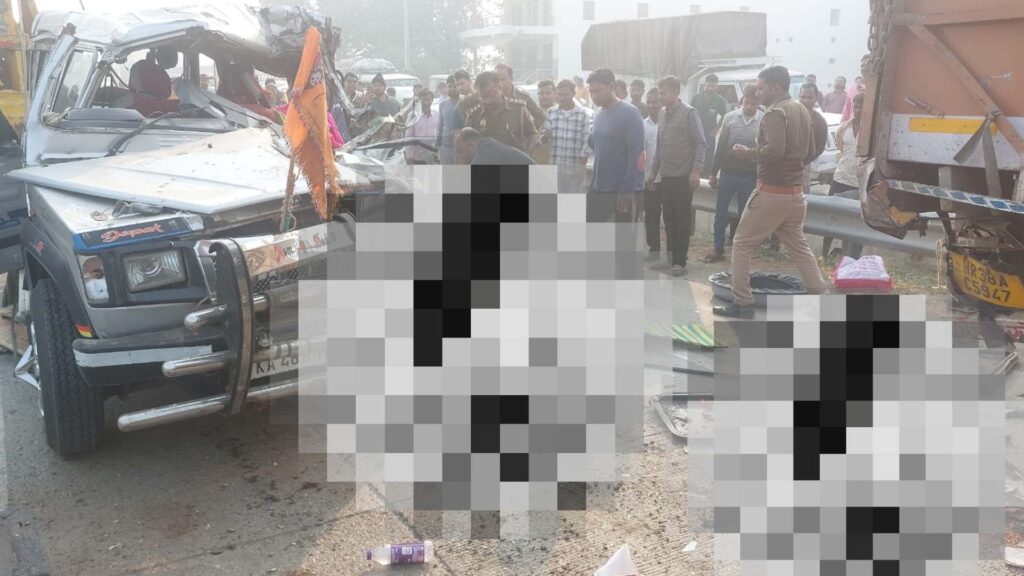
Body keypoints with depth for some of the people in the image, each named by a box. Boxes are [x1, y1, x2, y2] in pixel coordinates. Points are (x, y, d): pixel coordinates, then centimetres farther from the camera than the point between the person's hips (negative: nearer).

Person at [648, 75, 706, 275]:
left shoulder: (689, 113, -8)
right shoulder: (663, 114, 11)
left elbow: (701, 144, -11)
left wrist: (696, 171, -20)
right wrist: (654, 171, 17)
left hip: (683, 177, -6)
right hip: (666, 176, 6)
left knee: (682, 220, 0)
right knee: (669, 219, 10)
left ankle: (680, 261, 6)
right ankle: (672, 258, 19)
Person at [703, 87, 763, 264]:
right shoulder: (730, 117, 0)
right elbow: (721, 146, 4)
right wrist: (713, 173, 4)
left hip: (749, 176, -2)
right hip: (727, 173, 2)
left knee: (745, 216, 8)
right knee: (720, 213, 7)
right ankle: (718, 249, 18)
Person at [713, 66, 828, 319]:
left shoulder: (775, 112, -15)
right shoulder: (801, 110, 12)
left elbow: (775, 151, -28)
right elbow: (809, 151, 19)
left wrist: (748, 153, -14)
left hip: (771, 192, -8)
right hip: (795, 191, 8)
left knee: (742, 245, 3)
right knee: (798, 246, 18)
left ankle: (742, 303, 5)